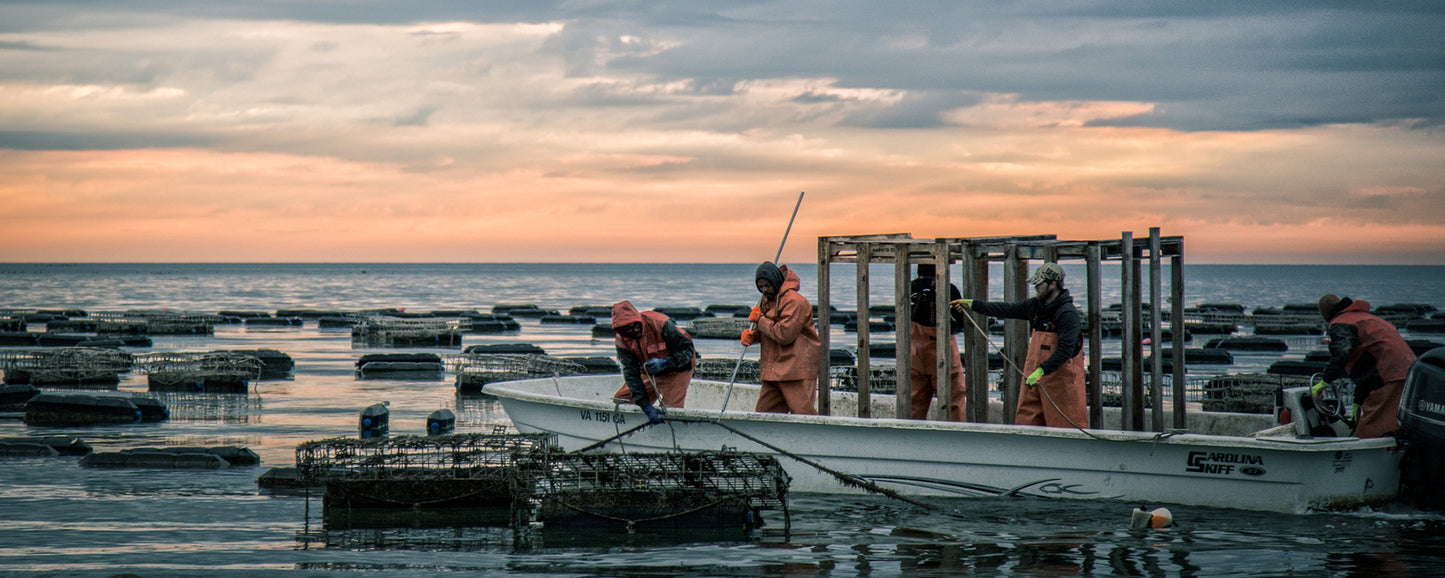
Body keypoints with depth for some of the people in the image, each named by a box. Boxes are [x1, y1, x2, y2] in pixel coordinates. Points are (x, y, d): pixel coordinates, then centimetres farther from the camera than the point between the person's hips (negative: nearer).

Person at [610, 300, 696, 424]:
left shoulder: (660, 324, -31)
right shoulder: (622, 341, -18)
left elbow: (688, 349, -23)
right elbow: (631, 373, -22)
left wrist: (664, 362, -41)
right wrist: (646, 407, -33)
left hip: (677, 370, -5)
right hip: (649, 373, 5)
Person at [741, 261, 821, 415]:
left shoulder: (795, 301, -13)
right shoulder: (768, 301, 17)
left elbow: (784, 334, -21)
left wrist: (760, 320, -10)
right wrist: (752, 335, 2)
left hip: (796, 370, -9)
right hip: (774, 372, 9)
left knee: (803, 414, -12)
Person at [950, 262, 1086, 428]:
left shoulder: (1068, 314, -16)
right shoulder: (1035, 306, 9)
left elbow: (1065, 351, -23)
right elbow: (1008, 309, 17)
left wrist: (1041, 371, -32)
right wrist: (971, 304, 18)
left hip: (1060, 375, -8)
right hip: (1034, 376, 8)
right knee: (1024, 420, 7)